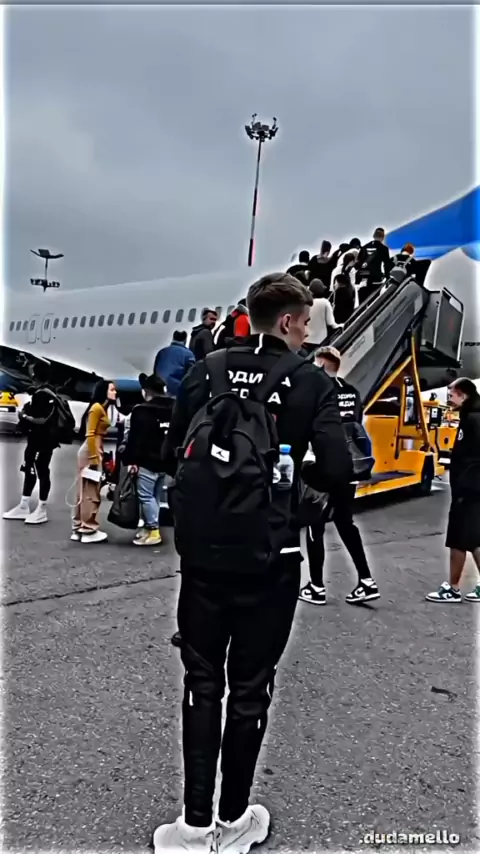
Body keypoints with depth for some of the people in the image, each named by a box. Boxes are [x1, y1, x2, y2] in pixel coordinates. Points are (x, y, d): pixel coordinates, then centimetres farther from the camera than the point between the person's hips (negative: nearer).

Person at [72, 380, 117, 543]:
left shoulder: (103, 408, 17)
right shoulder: (96, 408, -10)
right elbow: (90, 435, -15)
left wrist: (99, 455, 11)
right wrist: (94, 458, -18)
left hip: (95, 452, 9)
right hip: (90, 452, -9)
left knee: (85, 492, 11)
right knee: (90, 492, -5)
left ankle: (80, 528, 17)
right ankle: (88, 530, 0)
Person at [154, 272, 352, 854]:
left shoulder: (207, 370, 1)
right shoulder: (311, 381, -7)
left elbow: (172, 456, 2)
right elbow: (338, 473, -12)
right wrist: (291, 467, 7)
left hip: (202, 551, 2)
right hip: (270, 558, -2)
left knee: (202, 684, 16)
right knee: (249, 688, 15)